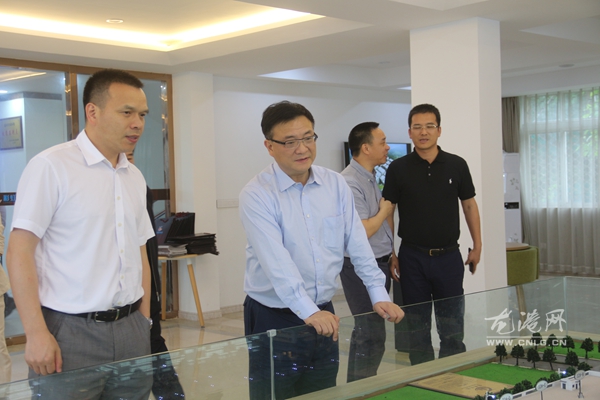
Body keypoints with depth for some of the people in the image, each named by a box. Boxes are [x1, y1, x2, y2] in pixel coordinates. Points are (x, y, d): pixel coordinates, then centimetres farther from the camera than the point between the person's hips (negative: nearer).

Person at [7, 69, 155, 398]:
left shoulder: (135, 178, 12)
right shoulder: (51, 167, -8)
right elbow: (19, 253, -11)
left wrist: (145, 320, 12)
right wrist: (36, 334, -15)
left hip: (130, 329, 6)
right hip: (70, 333, -6)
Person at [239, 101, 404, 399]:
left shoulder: (335, 184, 3)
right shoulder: (256, 195, -14)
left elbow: (357, 243, 4)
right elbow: (276, 261, -24)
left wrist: (378, 295, -3)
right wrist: (309, 312, -33)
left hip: (323, 314, 5)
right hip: (274, 318, -5)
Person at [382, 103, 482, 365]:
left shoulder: (457, 165, 2)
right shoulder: (398, 169, -2)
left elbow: (469, 205, 9)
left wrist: (477, 246, 6)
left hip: (448, 255, 1)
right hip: (412, 257, -1)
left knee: (452, 328, 6)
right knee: (417, 326, 8)